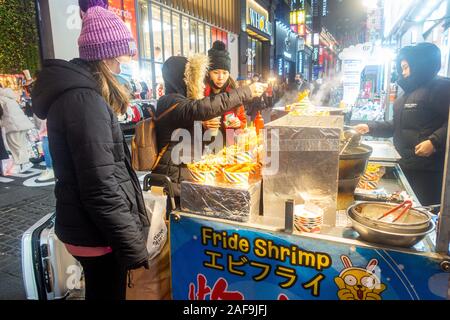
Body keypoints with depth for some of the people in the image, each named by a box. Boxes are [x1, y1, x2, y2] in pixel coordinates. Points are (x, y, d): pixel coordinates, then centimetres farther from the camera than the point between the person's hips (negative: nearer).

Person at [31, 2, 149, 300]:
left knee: (101, 292, 26)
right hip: (97, 234, -9)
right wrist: (134, 246, -19)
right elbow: (101, 189, -27)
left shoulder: (74, 89, 9)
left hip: (86, 227, 9)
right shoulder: (83, 99, -24)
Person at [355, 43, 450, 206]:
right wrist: (370, 128, 17)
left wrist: (434, 142, -28)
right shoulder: (409, 93, 20)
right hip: (407, 165, 9)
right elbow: (398, 126, 24)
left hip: (428, 168, -9)